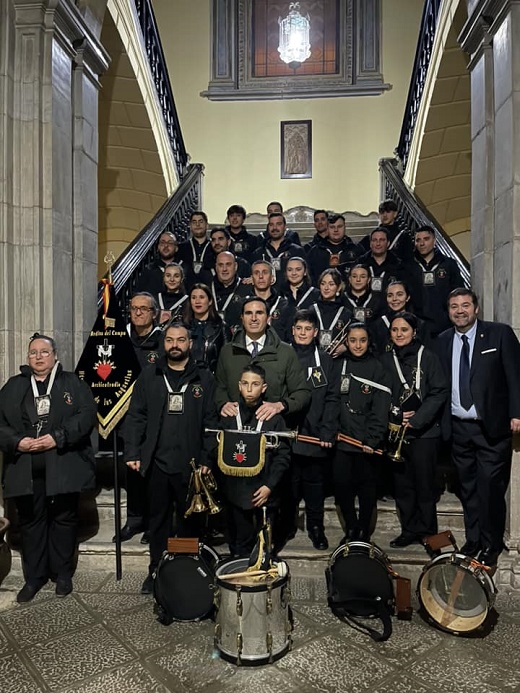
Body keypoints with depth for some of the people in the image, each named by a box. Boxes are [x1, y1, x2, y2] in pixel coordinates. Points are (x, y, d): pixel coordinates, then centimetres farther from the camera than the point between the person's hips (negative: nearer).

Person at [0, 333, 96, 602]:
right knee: (31, 521, 11)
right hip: (25, 469, 2)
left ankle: (63, 573, 24)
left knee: (64, 519, 8)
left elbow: (87, 414, -8)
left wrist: (57, 438, -17)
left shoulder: (72, 383, 3)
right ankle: (34, 576, 26)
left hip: (63, 466, -2)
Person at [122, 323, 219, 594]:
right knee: (158, 519, 13)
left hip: (190, 463, -1)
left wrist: (207, 458, -8)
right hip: (157, 462, 1)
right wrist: (132, 453, -3)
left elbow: (211, 421, -2)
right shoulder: (148, 377, 5)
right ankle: (156, 570, 28)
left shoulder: (204, 379, 2)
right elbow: (135, 417, 4)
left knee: (189, 520, 11)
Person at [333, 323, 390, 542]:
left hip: (366, 440, -2)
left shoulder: (377, 368, -2)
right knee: (341, 486, 4)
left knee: (366, 487, 8)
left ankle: (364, 533, 25)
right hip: (342, 438, 3)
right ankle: (351, 530, 23)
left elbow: (380, 408, -8)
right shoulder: (340, 365, 6)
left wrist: (373, 439, -15)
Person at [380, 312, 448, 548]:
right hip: (396, 431, 3)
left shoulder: (428, 357, -2)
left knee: (424, 483, 1)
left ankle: (427, 531, 16)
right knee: (402, 483, 8)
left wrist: (416, 420, -13)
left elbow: (439, 393, -6)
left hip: (424, 431, -3)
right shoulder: (385, 360, 8)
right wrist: (395, 414, -7)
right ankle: (409, 530, 21)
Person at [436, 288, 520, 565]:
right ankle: (473, 539, 28)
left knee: (490, 487, 0)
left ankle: (492, 544, 19)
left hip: (492, 426, -3)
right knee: (468, 488, 13)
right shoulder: (443, 341, 7)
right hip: (458, 428, 4)